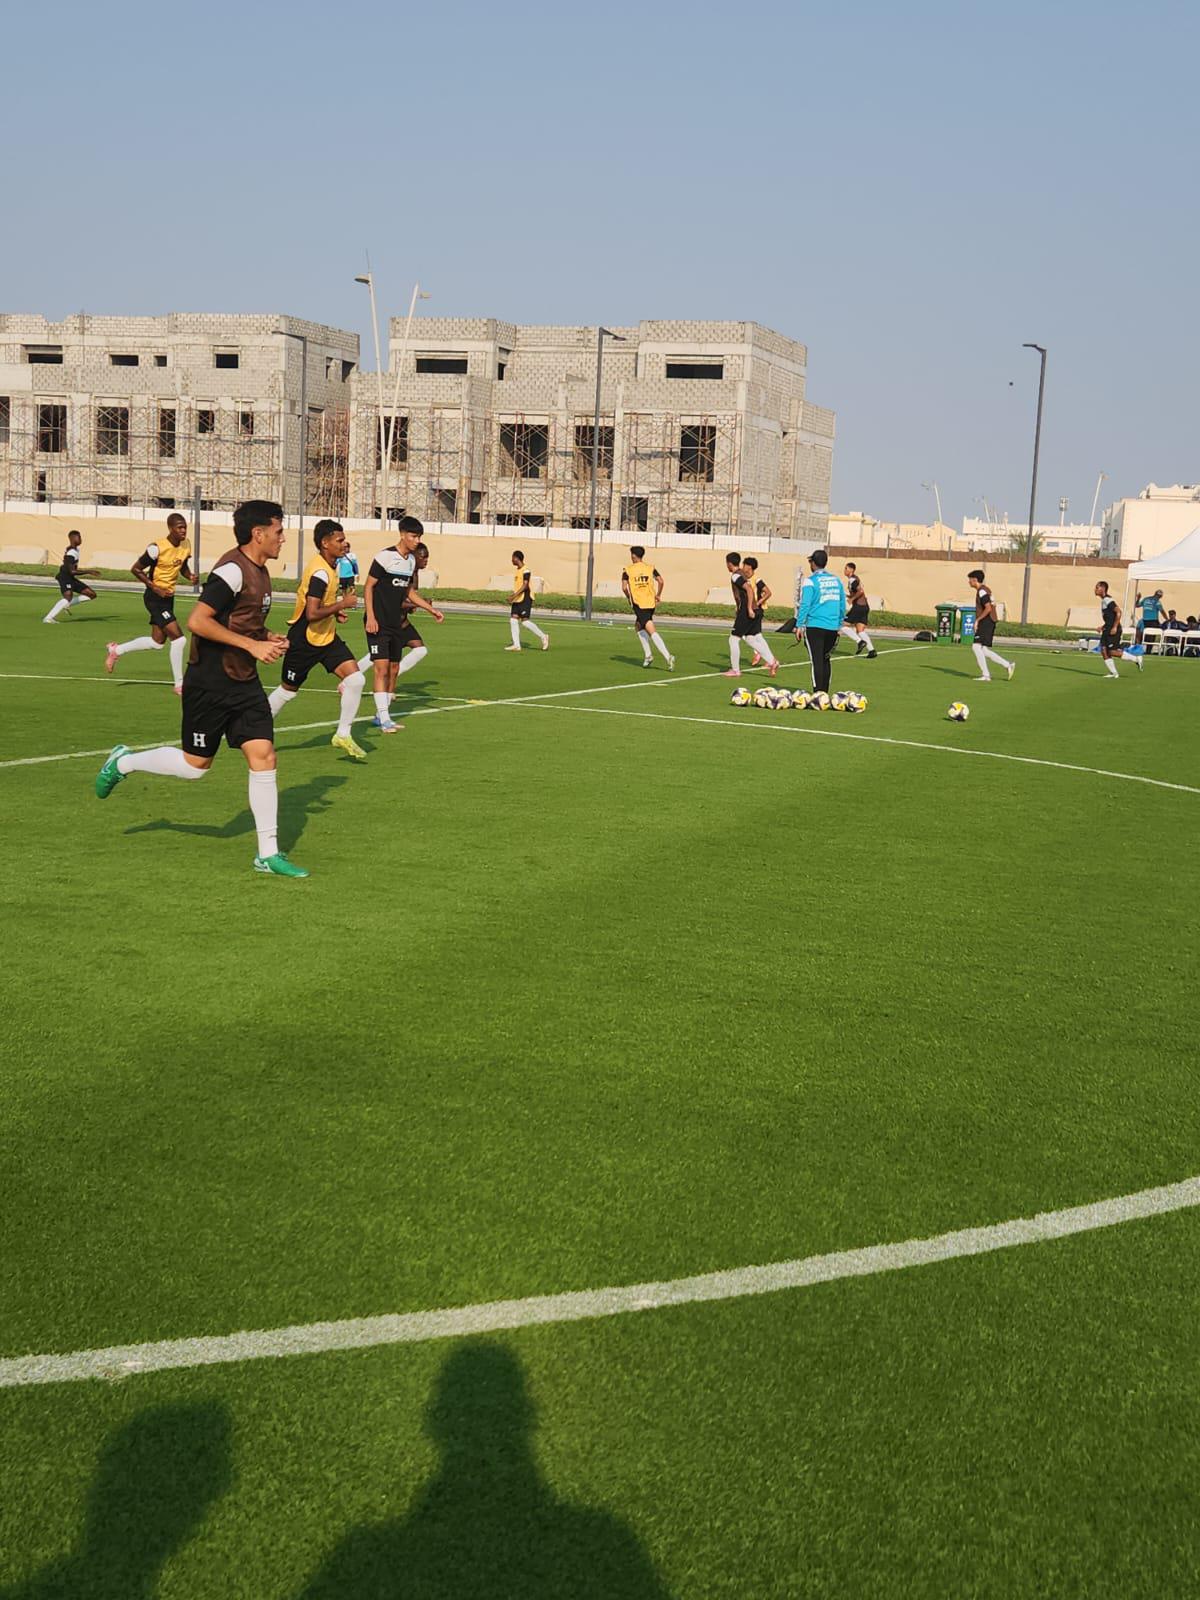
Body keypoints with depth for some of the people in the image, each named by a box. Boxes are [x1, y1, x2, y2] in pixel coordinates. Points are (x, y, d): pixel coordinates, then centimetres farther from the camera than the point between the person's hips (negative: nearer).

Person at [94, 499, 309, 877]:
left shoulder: (260, 572, 11)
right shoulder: (232, 570, -18)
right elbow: (197, 621, -23)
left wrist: (267, 639, 7)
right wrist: (252, 645, -23)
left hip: (244, 682, 8)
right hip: (210, 682, -8)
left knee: (263, 757, -2)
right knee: (195, 764, 4)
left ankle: (268, 854, 2)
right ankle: (124, 762, 29)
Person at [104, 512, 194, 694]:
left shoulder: (186, 546, 1)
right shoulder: (157, 548, -20)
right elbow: (135, 569, -13)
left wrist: (190, 577, -5)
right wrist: (156, 589, -18)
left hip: (168, 597, 8)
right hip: (155, 597, -8)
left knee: (157, 641, 16)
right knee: (178, 638, -15)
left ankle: (116, 650, 37)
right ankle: (179, 685, -4)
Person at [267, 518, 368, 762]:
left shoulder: (329, 566, 6)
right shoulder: (320, 572, -25)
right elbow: (312, 614, -31)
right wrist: (342, 604, -23)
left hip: (326, 637, 8)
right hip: (304, 640, -8)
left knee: (355, 680, -8)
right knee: (288, 691, 8)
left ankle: (343, 735, 3)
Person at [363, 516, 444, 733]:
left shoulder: (411, 560, 10)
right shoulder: (385, 556, -13)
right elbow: (368, 587, -11)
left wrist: (431, 609, 17)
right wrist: (370, 617, -19)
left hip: (396, 623, 8)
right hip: (378, 623, -8)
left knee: (393, 669, 9)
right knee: (382, 667, -12)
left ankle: (382, 714, 19)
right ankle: (383, 718, -11)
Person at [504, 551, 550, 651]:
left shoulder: (525, 570, -13)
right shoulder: (517, 570, 15)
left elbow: (525, 585, -22)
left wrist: (515, 594, -27)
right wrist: (514, 595, 24)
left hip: (525, 599, -9)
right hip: (517, 599, 9)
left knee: (525, 621, -11)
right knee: (513, 619, 0)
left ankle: (543, 637, 4)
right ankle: (516, 645, 0)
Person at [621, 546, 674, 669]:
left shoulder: (627, 570, 0)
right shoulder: (650, 568, 8)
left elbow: (624, 587, -7)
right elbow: (660, 581, -5)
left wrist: (629, 598, 12)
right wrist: (658, 595, 8)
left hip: (639, 604, -5)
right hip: (651, 603, 5)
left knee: (652, 631, -12)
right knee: (638, 625, 26)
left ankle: (668, 657, -26)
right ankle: (647, 654, 17)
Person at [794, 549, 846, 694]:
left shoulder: (810, 581, -7)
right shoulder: (837, 580, 10)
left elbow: (804, 605, -10)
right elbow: (842, 605, 13)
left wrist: (799, 625, -5)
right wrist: (839, 623, 22)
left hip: (815, 627, -5)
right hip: (833, 627, 5)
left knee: (817, 660, -4)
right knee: (826, 660, 14)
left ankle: (818, 694, -7)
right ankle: (824, 693, 17)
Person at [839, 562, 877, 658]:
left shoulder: (852, 580, -11)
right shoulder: (855, 579, 20)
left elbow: (861, 591, -24)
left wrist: (851, 599, -14)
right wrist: (845, 595, 21)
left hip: (858, 606, -10)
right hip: (865, 606, 10)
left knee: (843, 625, -2)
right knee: (860, 630, 8)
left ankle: (860, 641, -11)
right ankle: (871, 650, -2)